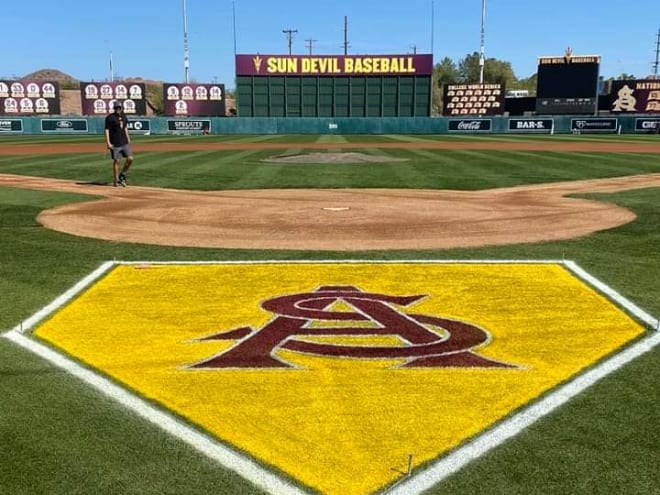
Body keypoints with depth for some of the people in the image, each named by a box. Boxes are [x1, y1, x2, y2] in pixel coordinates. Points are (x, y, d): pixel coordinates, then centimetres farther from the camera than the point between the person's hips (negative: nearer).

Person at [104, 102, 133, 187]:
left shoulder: (123, 116, 13)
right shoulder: (110, 117, -6)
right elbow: (107, 130, -9)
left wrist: (128, 139, 18)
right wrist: (108, 143, -17)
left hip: (124, 143, 6)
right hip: (115, 144, -6)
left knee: (130, 159, -4)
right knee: (116, 161, -1)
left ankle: (122, 175, 16)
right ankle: (116, 180, 9)